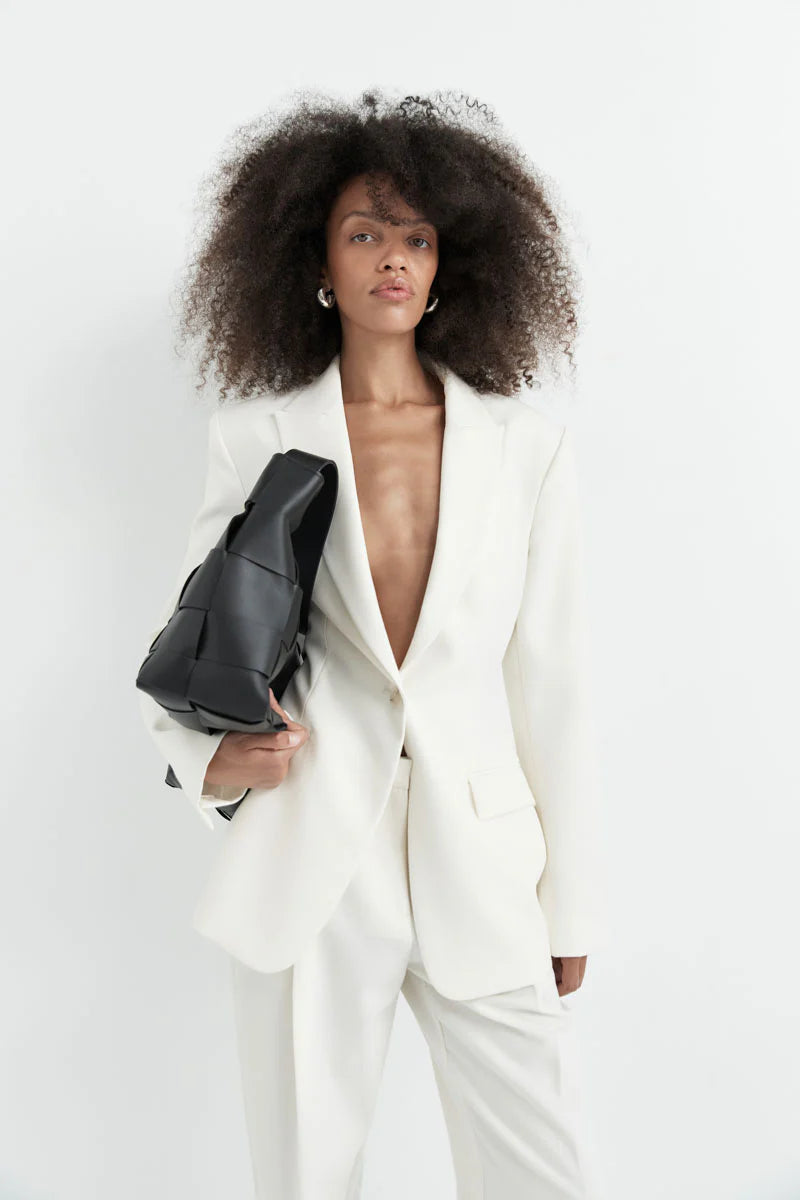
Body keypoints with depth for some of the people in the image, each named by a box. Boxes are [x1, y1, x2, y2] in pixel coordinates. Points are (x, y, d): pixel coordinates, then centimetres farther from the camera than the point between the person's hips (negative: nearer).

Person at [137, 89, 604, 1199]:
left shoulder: (528, 448, 4)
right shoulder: (257, 438, 2)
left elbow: (552, 688, 6)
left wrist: (570, 910, 8)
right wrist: (213, 759, -12)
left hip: (479, 864, 1)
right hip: (311, 866, 0)